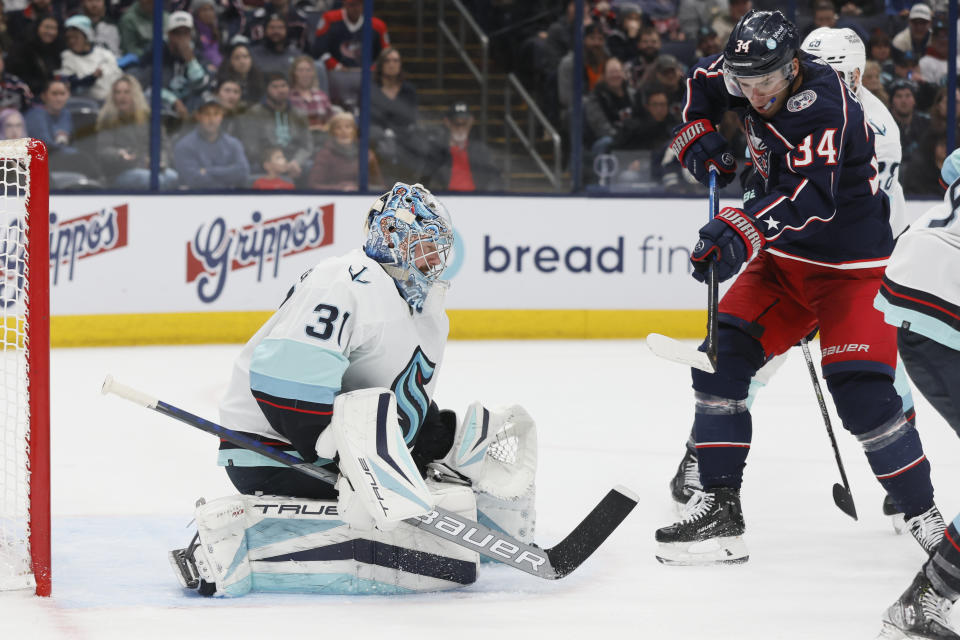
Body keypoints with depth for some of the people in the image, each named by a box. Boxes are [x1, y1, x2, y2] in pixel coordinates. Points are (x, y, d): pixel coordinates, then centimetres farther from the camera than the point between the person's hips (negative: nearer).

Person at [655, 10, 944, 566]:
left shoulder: (824, 107, -28)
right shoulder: (753, 76, -4)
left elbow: (808, 193, -43)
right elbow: (705, 81, 21)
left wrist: (744, 232, -56)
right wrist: (698, 135, 5)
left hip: (851, 269, -7)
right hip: (783, 259, 7)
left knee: (862, 393, -19)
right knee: (721, 358, -6)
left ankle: (926, 519, -5)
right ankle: (720, 509, -2)